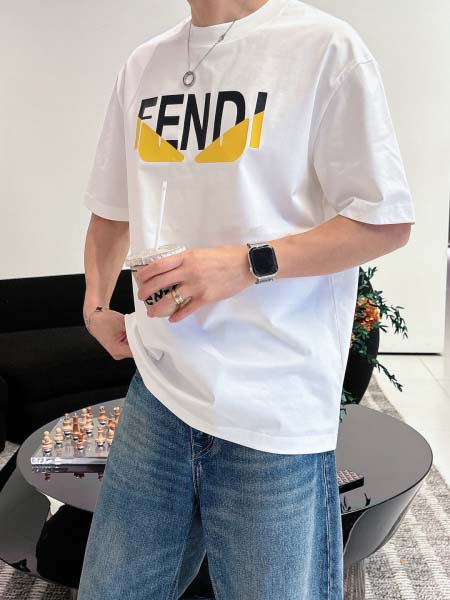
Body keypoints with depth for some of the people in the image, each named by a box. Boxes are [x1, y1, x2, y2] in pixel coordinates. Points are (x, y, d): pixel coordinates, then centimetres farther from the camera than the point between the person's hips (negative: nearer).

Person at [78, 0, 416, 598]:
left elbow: (388, 222, -8)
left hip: (275, 410, -5)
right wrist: (96, 305, 12)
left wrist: (246, 264, -17)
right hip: (157, 391, 6)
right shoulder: (143, 65, 13)